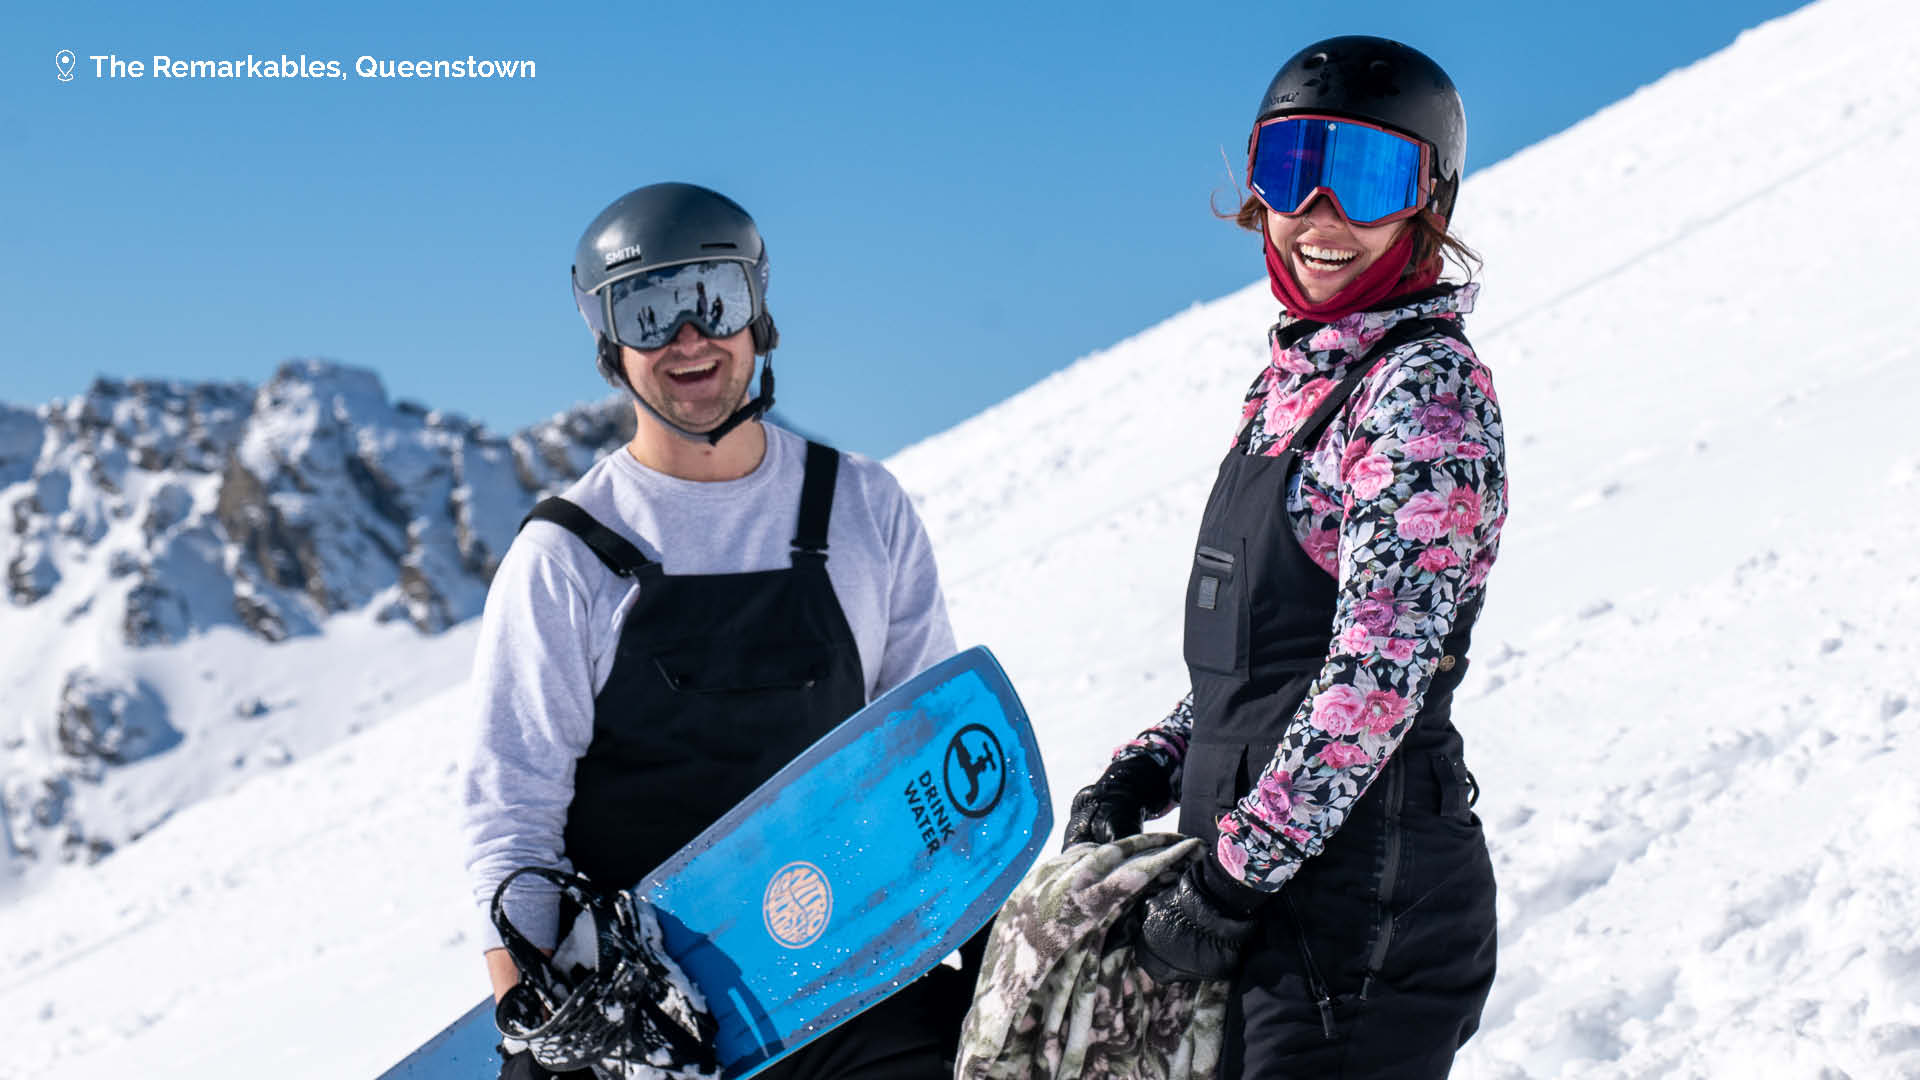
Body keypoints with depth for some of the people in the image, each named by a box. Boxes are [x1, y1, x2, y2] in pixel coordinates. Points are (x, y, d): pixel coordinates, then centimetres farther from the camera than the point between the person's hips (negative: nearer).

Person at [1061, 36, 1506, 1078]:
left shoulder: (1428, 385, -13)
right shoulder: (1288, 383, 13)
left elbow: (1377, 674, -20)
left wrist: (1232, 878, -18)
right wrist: (1146, 771, 6)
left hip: (1364, 895, -8)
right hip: (1276, 883, 8)